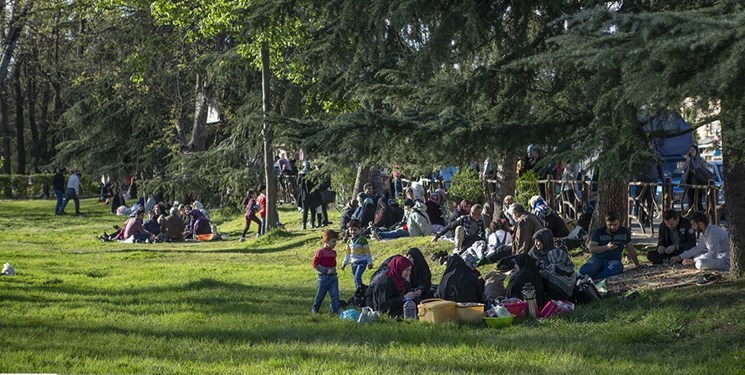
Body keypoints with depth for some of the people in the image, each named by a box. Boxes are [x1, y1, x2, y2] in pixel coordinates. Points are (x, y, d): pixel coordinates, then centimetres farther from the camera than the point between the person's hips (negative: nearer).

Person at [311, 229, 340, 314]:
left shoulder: (333, 252, 11)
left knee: (335, 294, -4)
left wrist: (333, 270, 11)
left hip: (333, 276, 6)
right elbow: (315, 264, -14)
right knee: (320, 295, 6)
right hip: (324, 277, -6)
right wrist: (326, 270, -18)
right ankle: (314, 309, 24)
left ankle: (335, 310, -2)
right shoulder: (320, 252, -11)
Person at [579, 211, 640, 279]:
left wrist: (637, 265, 21)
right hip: (597, 258, -2)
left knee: (618, 266, -40)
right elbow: (591, 249, -4)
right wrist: (606, 247, -17)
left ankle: (594, 278, -37)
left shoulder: (624, 232, 9)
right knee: (584, 271, -36)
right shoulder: (598, 232, 3)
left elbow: (630, 249, 19)